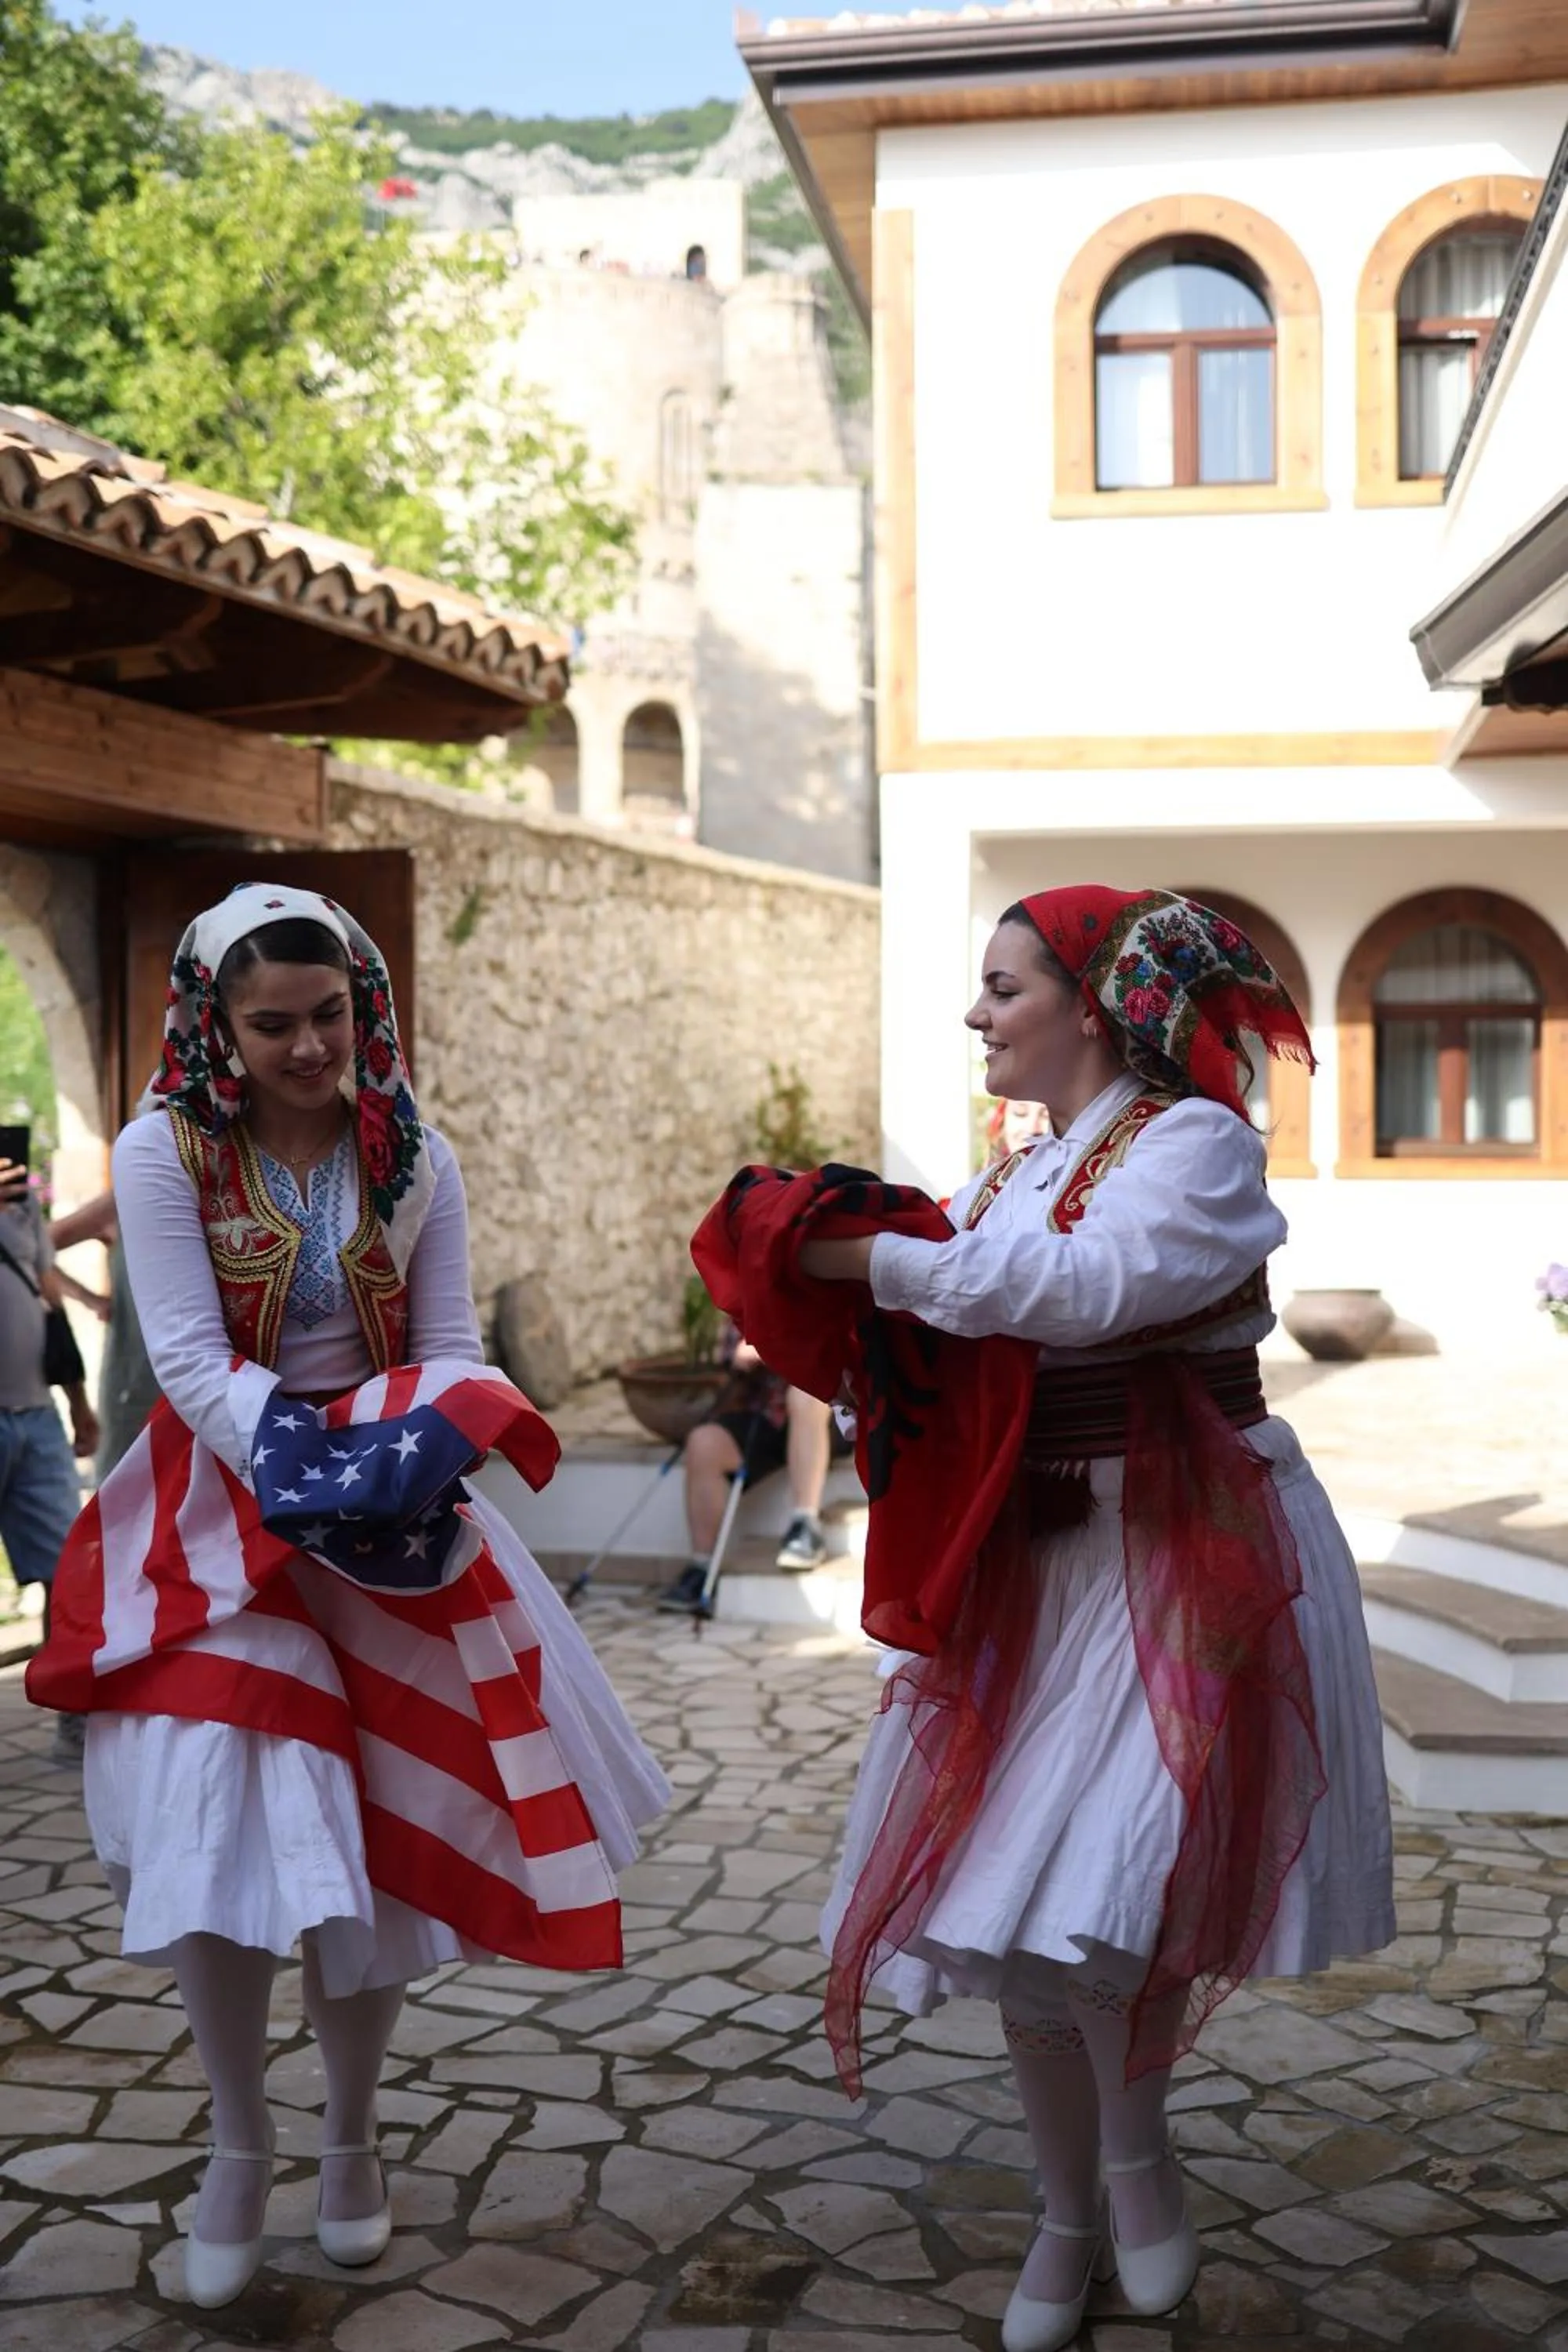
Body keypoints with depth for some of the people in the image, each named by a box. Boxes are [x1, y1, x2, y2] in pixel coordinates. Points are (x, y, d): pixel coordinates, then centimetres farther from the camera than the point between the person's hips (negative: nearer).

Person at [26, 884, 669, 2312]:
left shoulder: (413, 1157, 0)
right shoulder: (167, 1150, -8)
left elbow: (451, 1347, 0)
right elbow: (194, 1362, -14)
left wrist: (434, 1439, -23)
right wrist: (306, 1475, -28)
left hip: (385, 1515, 3)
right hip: (220, 1518, -2)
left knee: (380, 1827, 6)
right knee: (221, 1829, -9)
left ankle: (352, 2139, 27)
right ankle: (240, 2153, 14)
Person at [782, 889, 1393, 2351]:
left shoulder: (1195, 1140, -8)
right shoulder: (1009, 1176, 13)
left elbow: (1088, 1283, -25)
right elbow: (964, 1353, 7)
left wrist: (881, 1259, -22)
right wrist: (825, 1275, -8)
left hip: (1186, 1566, -7)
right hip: (1027, 1569, 7)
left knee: (1100, 1889, -13)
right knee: (1023, 1910, 9)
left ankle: (1135, 2155, 17)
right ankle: (1069, 2216, 27)